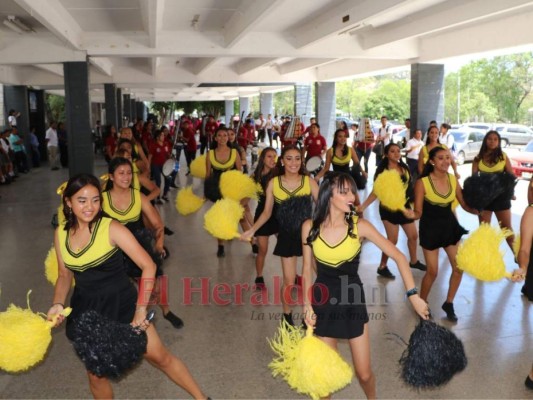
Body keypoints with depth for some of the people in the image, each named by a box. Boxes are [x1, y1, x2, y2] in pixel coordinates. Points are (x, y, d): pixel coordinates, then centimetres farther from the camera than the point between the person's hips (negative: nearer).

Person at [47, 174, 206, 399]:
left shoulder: (111, 228, -17)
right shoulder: (60, 234, -3)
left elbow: (148, 266, -20)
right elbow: (64, 275, 9)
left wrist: (141, 309, -22)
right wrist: (58, 303, -9)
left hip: (121, 303, -4)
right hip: (86, 310, 4)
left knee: (159, 357, 2)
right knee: (95, 373, 15)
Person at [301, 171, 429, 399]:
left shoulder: (359, 226, -14)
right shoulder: (309, 227, -9)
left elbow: (398, 257, -11)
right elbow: (307, 269, 2)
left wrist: (413, 294, -18)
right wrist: (307, 303, -4)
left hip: (353, 301, 0)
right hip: (323, 302, 1)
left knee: (364, 373, 8)